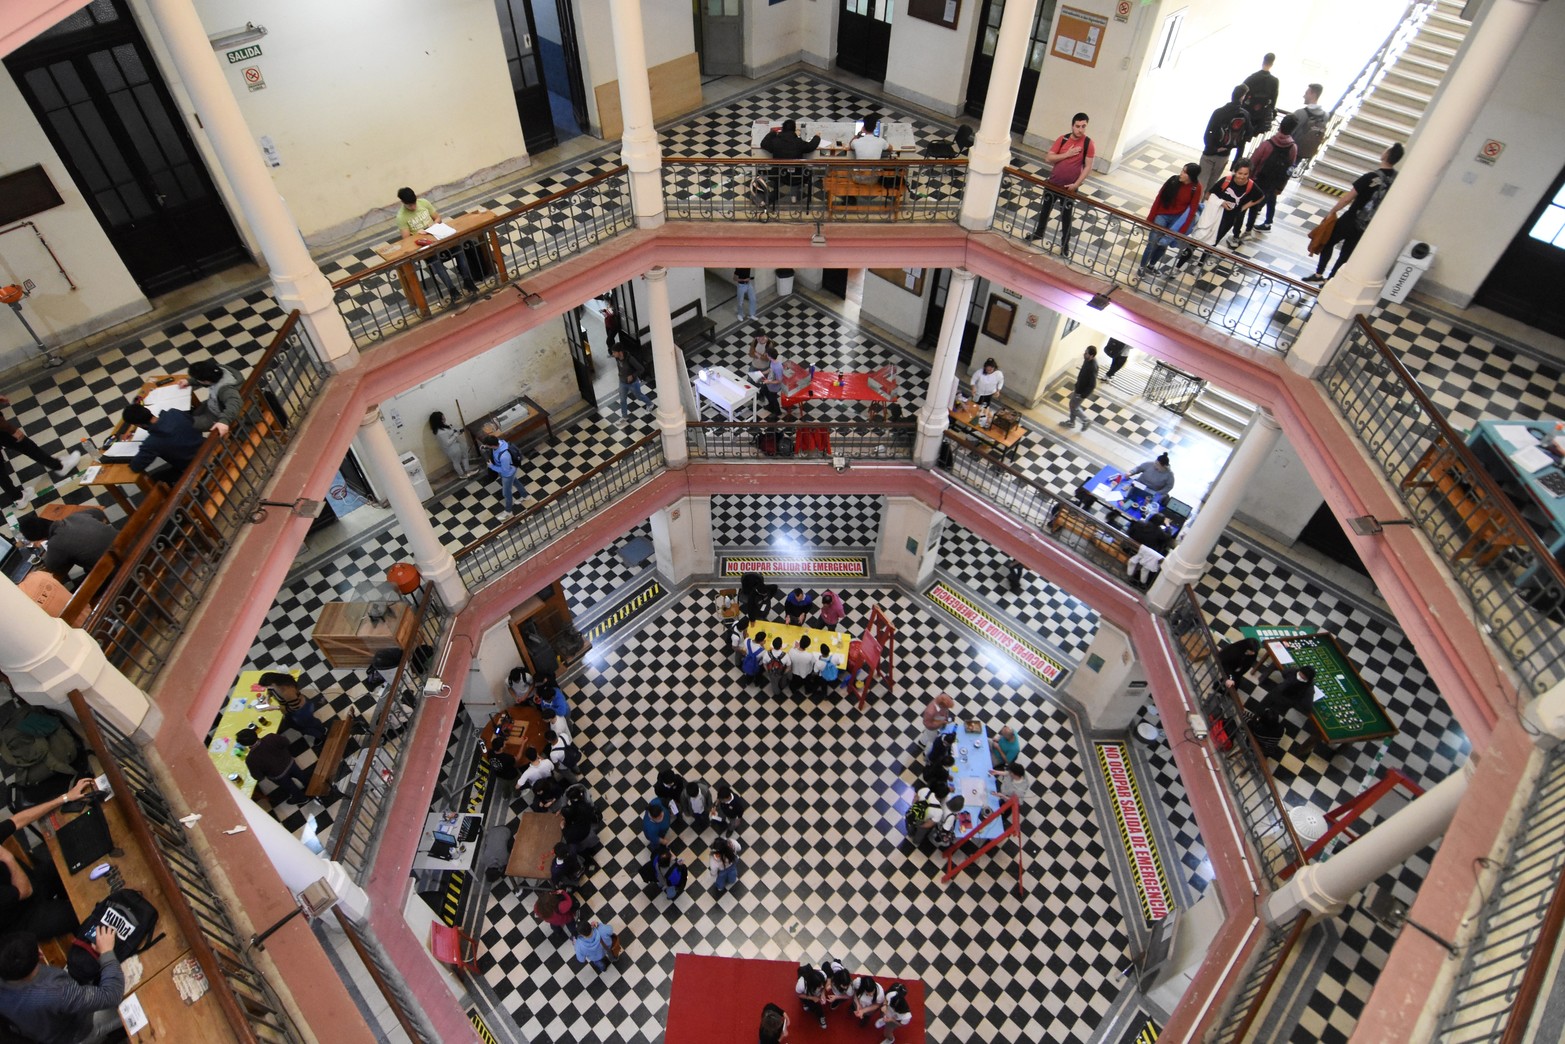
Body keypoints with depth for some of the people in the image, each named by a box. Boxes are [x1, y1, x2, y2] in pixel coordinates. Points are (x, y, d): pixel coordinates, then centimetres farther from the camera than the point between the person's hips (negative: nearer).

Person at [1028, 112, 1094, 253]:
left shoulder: (1088, 143, -13)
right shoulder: (1062, 139, -5)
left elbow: (1088, 167, -11)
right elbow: (1049, 158, -8)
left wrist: (1076, 184, -18)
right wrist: (1067, 154, -19)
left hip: (1069, 187, -3)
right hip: (1053, 183, 3)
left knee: (1066, 216, 6)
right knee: (1045, 209, 20)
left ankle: (1065, 243, 21)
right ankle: (1039, 233, 41)